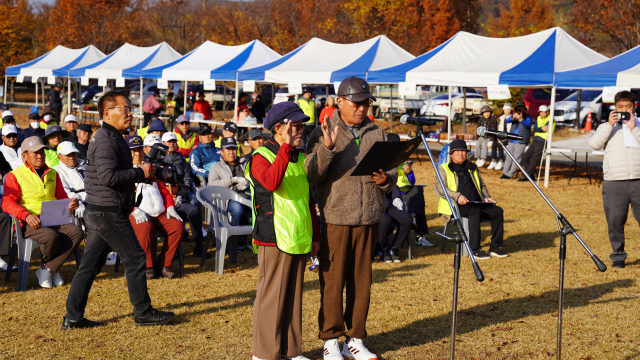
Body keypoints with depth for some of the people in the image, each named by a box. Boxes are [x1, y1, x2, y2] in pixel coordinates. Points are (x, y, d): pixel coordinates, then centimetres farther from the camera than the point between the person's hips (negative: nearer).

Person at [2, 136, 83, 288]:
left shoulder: (52, 174, 21)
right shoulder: (15, 176, 4)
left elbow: (62, 197, 24)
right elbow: (7, 203, -8)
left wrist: (71, 203, -3)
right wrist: (26, 215, -26)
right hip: (29, 223, -5)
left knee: (77, 232, -24)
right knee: (51, 236, -36)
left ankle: (48, 270, -17)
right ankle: (52, 268, -3)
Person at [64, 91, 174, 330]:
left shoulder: (112, 138, 19)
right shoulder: (106, 140, -15)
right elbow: (108, 176, -25)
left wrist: (141, 174, 9)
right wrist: (139, 172, -16)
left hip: (97, 212, 10)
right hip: (109, 212, -10)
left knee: (90, 265, 10)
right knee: (135, 259, -1)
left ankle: (73, 317, 13)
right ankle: (143, 312, 9)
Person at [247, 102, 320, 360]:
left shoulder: (300, 158, 16)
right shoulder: (261, 157, -8)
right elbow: (271, 182, -31)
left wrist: (315, 235, 19)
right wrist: (286, 147, -31)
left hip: (298, 240, 7)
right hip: (274, 239, -7)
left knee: (293, 295, 12)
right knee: (271, 295, -3)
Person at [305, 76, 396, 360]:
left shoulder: (377, 134, 12)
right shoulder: (323, 134, -1)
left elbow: (392, 172, 16)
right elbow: (311, 174, -11)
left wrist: (385, 180, -7)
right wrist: (327, 147, -26)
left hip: (369, 219, 4)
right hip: (336, 217, -4)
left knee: (362, 281, 9)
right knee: (333, 281, 1)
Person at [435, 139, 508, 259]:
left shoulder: (472, 168, 25)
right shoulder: (443, 168, 8)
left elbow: (482, 185, 29)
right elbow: (440, 187, -7)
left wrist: (486, 197, 7)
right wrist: (457, 196, -22)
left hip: (477, 203, 6)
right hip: (456, 205, -6)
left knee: (497, 210, -19)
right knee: (475, 212, -36)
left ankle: (495, 247, -13)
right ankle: (475, 249, -33)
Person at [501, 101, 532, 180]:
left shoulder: (528, 117, 5)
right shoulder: (514, 116, 16)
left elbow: (528, 124, -14)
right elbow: (507, 121, -2)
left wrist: (521, 119, -31)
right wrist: (513, 117, -24)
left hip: (521, 142, -5)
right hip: (512, 141, 5)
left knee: (516, 158, -8)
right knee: (509, 157, 4)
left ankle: (510, 174, -8)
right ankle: (505, 173, 5)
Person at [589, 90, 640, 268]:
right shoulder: (607, 127, 12)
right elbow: (594, 144, -6)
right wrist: (609, 125, -12)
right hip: (614, 183, 0)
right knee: (615, 222, 3)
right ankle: (618, 255, 15)